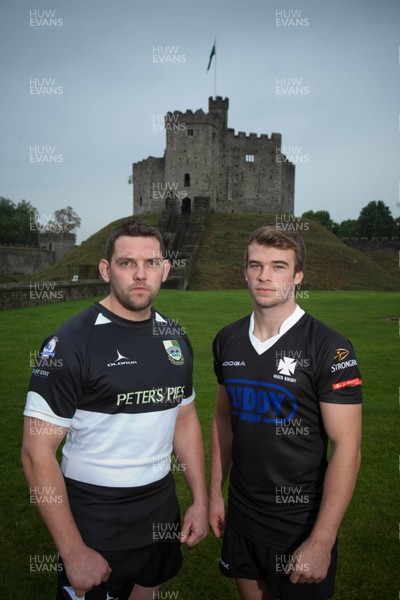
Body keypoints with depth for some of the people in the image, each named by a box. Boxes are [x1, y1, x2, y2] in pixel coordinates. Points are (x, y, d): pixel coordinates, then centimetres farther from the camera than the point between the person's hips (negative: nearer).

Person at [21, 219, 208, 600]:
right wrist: (74, 552, -19)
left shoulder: (174, 337, 0)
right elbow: (37, 453, -19)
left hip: (162, 510, 6)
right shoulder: (71, 342, -19)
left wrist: (200, 499, 6)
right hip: (95, 521, -5)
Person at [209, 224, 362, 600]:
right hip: (240, 516, 5)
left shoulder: (329, 348, -18)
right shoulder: (228, 340, -2)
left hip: (300, 524, -4)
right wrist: (215, 493, 8)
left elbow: (347, 448, -17)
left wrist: (321, 542, -17)